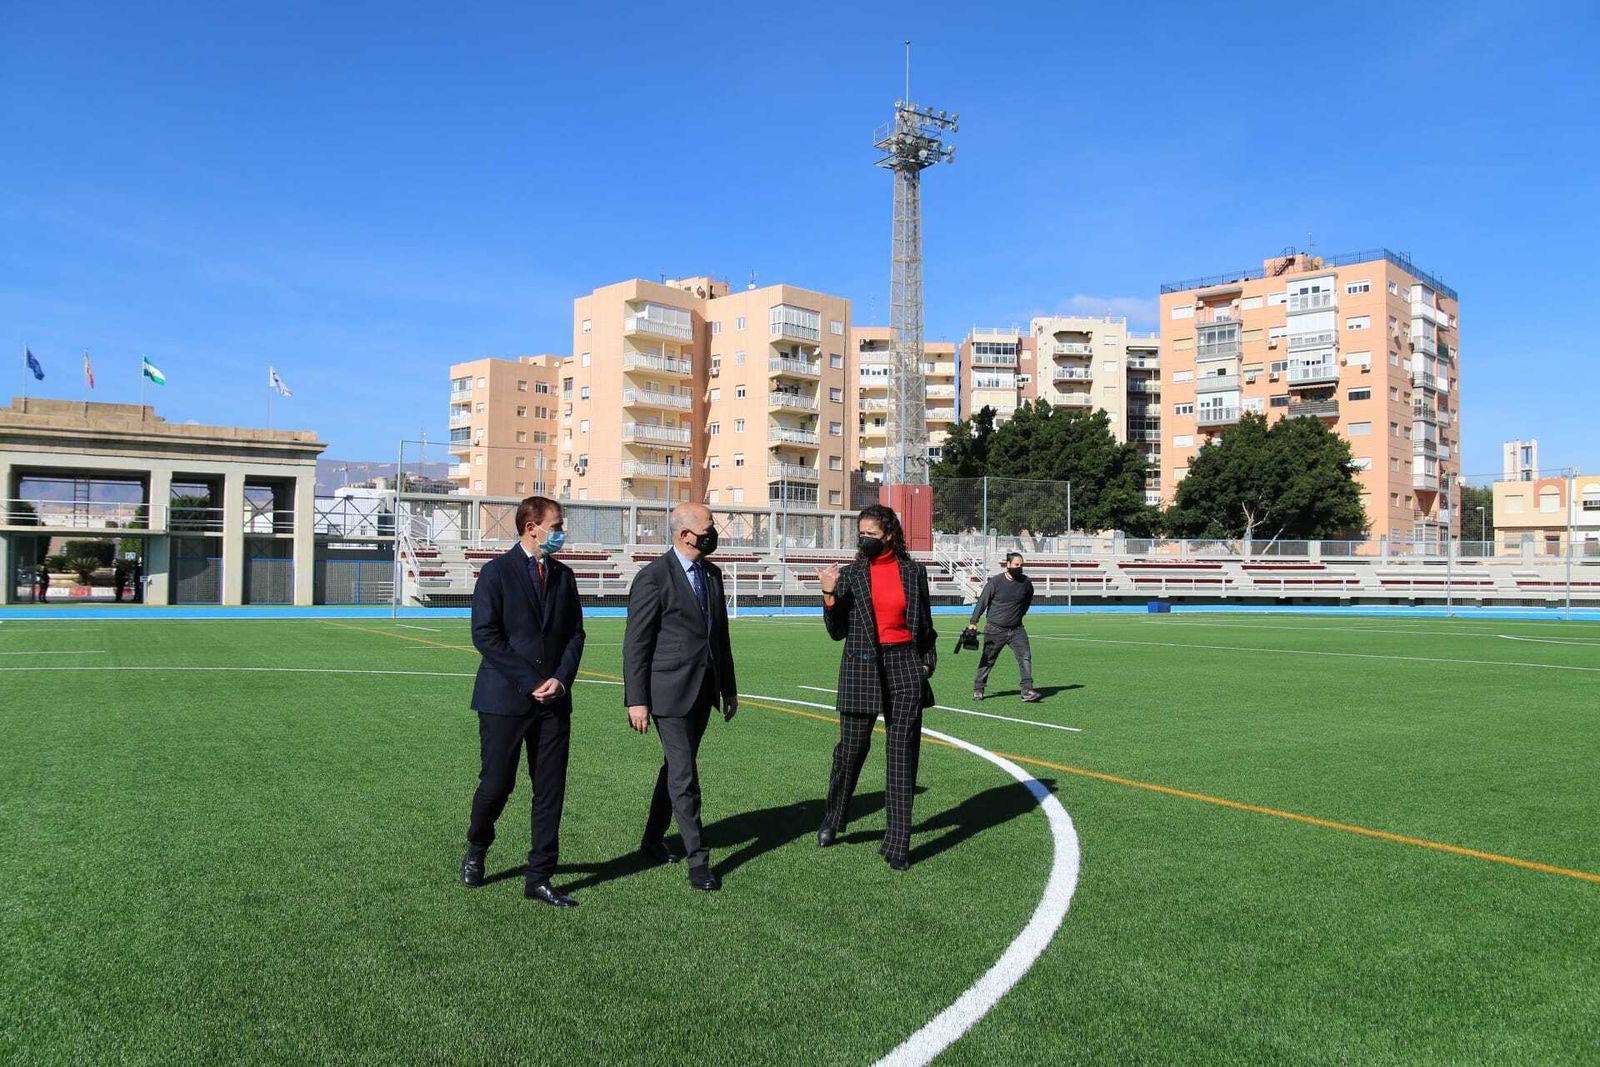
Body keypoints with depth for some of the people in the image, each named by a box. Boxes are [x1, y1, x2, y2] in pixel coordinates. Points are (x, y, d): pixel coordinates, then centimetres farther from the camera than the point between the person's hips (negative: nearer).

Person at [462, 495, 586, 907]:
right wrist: (531, 681, -13)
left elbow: (575, 633, 11)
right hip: (504, 698, -4)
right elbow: (485, 635, -11)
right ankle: (476, 851, 33)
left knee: (550, 791, 4)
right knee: (497, 784, 3)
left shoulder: (562, 575, 11)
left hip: (554, 699, 5)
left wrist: (561, 678, -6)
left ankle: (539, 879, 13)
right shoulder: (496, 572, -5)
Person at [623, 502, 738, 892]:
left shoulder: (712, 573, 10)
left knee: (675, 768, 17)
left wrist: (729, 686, 18)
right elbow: (636, 644, -11)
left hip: (703, 691, 7)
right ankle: (698, 859, 2)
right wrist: (636, 701, -13)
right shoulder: (653, 577, -12)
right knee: (684, 776, -5)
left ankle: (652, 840, 31)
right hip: (670, 692, -7)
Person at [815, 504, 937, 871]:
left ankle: (898, 845, 7)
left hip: (905, 666, 1)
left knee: (903, 755, 1)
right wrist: (830, 596, -13)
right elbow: (837, 632, 0)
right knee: (852, 747, 6)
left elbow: (925, 624, 14)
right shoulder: (850, 574, 2)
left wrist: (927, 661, 6)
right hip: (862, 667, 0)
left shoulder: (913, 571, 4)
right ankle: (832, 820, 32)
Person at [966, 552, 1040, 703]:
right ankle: (978, 689, 23)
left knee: (1025, 656, -11)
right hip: (995, 630, -3)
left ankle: (1027, 691, -10)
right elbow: (982, 602, -6)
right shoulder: (995, 582, -10)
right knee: (987, 660, 8)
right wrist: (973, 622, -11)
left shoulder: (1026, 582, 1)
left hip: (1016, 629, 3)